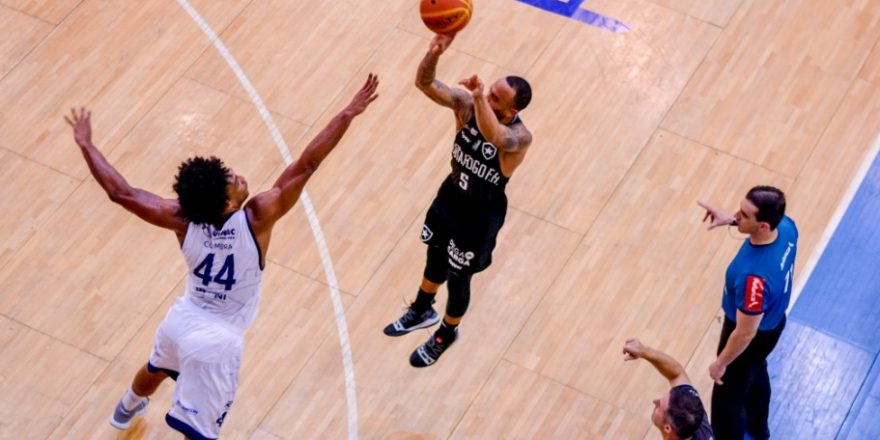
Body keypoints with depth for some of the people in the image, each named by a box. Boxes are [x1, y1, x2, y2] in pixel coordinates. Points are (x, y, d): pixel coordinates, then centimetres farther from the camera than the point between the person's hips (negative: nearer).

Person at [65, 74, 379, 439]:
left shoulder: (183, 220, -19)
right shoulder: (257, 218, -29)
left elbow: (120, 192, -13)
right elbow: (306, 166, -30)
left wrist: (85, 143, -1)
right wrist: (348, 114, -28)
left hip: (183, 319, 6)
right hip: (217, 340, -6)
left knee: (155, 370, 39)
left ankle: (127, 409, 70)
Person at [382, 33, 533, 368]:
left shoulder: (520, 137, -36)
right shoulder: (467, 105, -21)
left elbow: (496, 138, -61)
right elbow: (424, 83, -31)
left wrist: (480, 98, -73)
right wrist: (434, 54, -51)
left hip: (481, 215, -5)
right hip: (451, 195, 5)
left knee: (458, 277, 16)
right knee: (436, 260, 29)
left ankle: (447, 334, 46)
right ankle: (421, 311, 58)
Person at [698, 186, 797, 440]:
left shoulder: (754, 276, -47)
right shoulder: (786, 226, -25)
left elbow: (745, 333, -32)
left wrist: (720, 364, -15)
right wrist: (731, 220, -8)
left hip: (754, 337, -8)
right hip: (773, 321, 9)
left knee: (728, 400, 18)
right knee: (756, 374, 37)